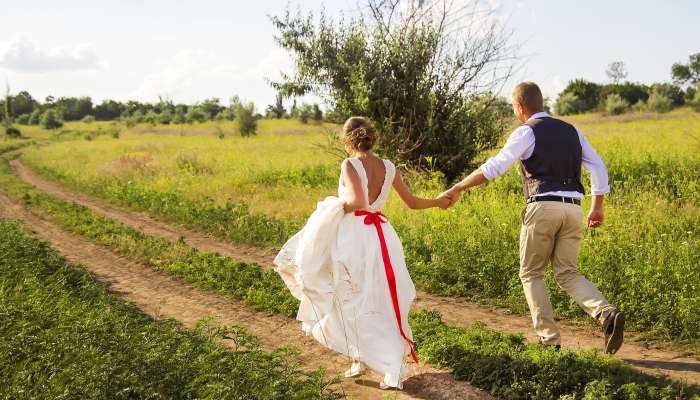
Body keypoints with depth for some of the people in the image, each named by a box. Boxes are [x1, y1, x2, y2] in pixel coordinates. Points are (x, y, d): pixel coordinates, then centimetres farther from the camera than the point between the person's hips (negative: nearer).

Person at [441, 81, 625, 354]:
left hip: (543, 207, -6)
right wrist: (597, 207, 21)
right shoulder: (570, 130, 18)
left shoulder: (527, 133, -2)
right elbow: (598, 167, 15)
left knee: (531, 274, 10)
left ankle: (549, 338, 5)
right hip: (572, 209, 6)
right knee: (568, 274, 12)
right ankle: (607, 313, -13)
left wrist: (457, 189, -3)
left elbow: (493, 168, -9)